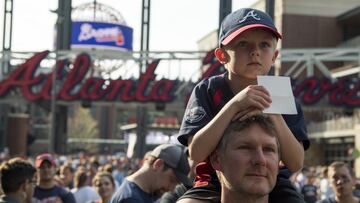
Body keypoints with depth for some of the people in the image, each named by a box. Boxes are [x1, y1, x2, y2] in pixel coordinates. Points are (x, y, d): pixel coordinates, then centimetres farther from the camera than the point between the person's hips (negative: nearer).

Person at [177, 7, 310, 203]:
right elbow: (196, 153, -19)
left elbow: (295, 164, -10)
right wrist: (234, 104, -28)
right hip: (216, 183, -1)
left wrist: (273, 115, -24)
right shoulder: (208, 90, -7)